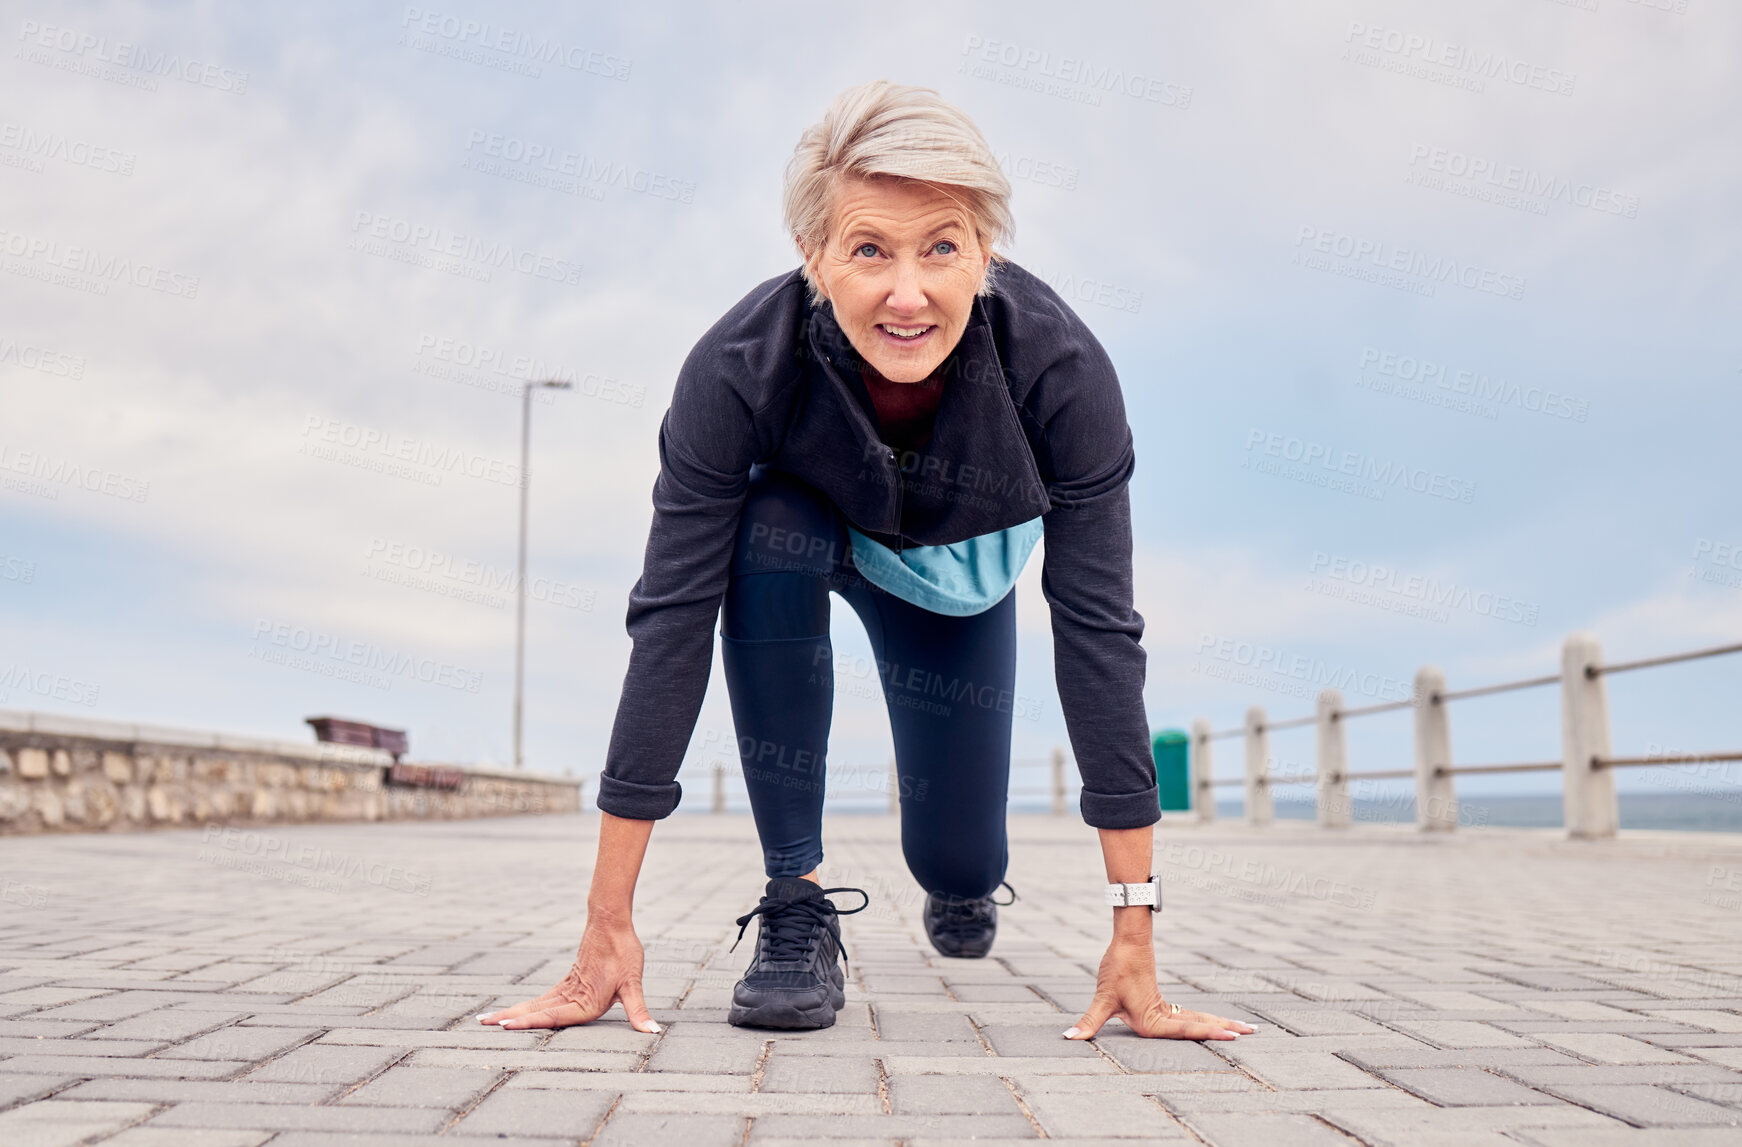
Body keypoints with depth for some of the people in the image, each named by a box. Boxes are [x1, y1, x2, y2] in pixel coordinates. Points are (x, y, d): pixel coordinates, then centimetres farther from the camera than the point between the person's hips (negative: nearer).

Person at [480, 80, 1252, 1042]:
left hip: (962, 565, 1)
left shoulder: (1061, 369, -37)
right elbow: (672, 619, -36)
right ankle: (795, 902, -21)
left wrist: (1133, 936, -34)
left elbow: (1098, 629, -34)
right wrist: (609, 923, -35)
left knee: (956, 859, -4)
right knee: (768, 537, -37)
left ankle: (962, 876, 39)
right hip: (813, 528, 0)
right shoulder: (737, 368, -37)